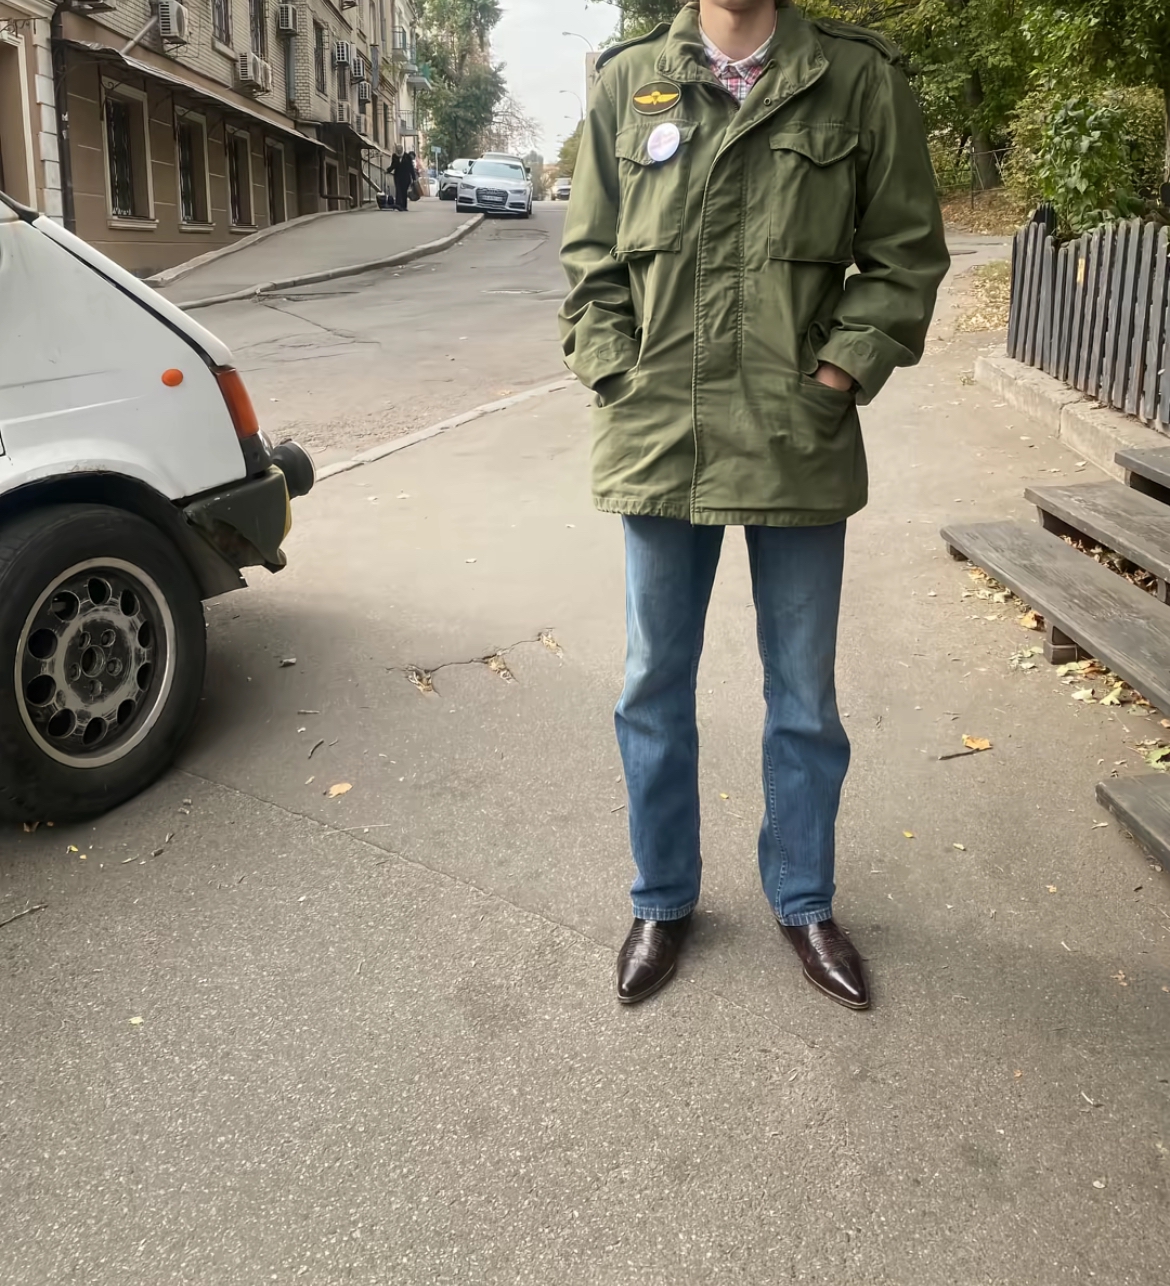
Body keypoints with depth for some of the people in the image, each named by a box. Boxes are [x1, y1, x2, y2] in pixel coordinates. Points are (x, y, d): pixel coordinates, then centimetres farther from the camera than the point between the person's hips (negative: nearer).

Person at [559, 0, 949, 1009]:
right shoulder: (629, 81, 5)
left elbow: (908, 254, 4)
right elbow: (592, 260, 8)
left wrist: (839, 376, -7)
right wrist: (618, 384, -2)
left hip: (802, 451, -1)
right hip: (658, 444, 1)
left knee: (805, 698, 11)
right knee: (654, 690, 12)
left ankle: (803, 901, 33)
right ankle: (664, 900, 32)